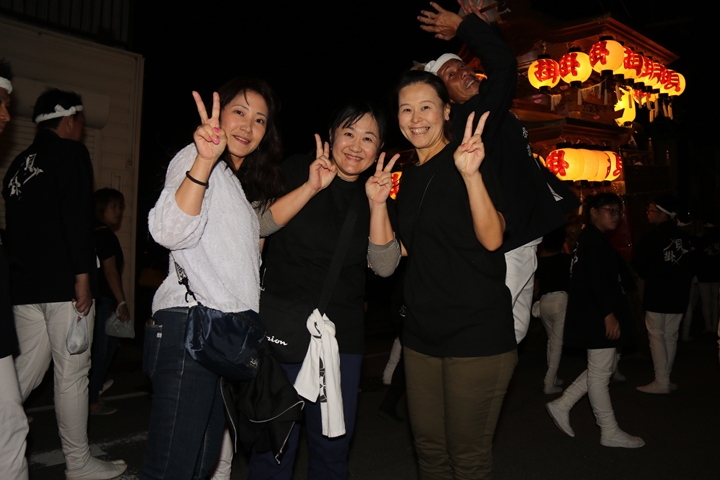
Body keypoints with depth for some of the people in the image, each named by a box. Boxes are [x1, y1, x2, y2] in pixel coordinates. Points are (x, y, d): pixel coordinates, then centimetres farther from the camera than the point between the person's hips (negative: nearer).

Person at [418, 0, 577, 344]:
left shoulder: (488, 113, 14)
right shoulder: (470, 117, -15)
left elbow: (499, 67, 31)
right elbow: (504, 64, -24)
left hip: (519, 242, 10)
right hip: (507, 247, -10)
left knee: (515, 332, 17)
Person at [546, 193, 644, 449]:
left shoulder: (589, 238, 18)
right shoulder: (594, 239, -14)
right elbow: (596, 281, -23)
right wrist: (609, 314, -24)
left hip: (594, 317, 11)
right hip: (597, 316, -11)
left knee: (600, 369, 16)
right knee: (600, 373, 0)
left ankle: (561, 406, 19)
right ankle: (610, 432, 12)